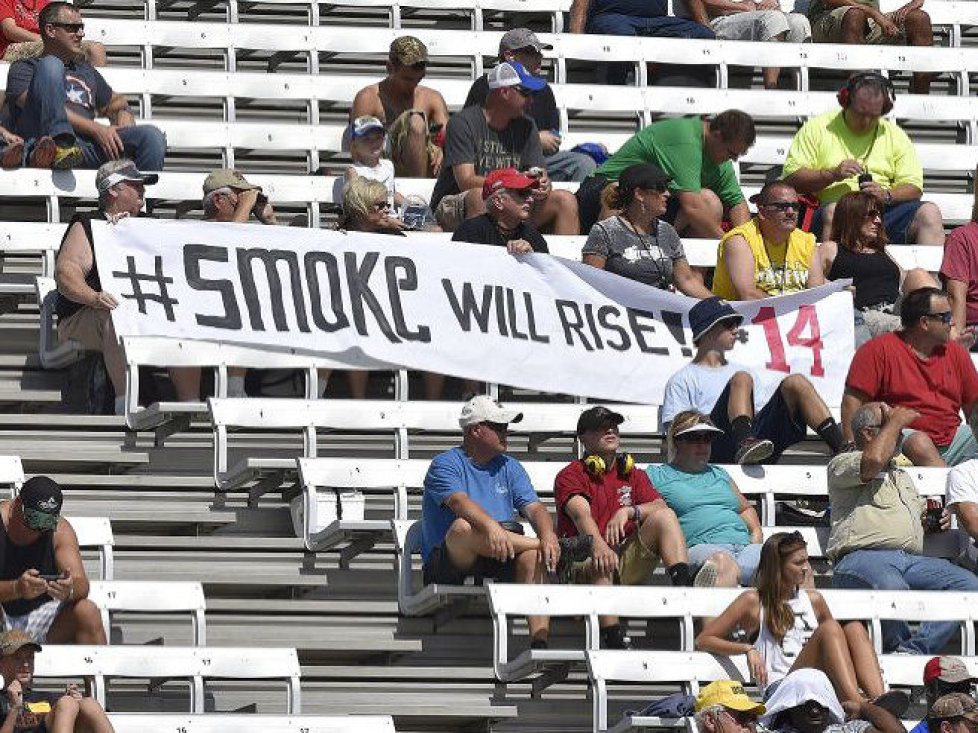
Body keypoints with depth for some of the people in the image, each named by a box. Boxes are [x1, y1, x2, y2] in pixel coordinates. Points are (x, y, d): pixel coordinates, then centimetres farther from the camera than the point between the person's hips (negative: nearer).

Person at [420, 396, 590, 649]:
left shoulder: (509, 467, 19)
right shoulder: (445, 464, 1)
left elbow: (534, 507, 4)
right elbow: (459, 501, -20)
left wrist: (548, 536, -20)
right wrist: (491, 526, -40)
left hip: (498, 562, 4)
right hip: (446, 565, -4)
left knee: (532, 555, -28)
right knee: (463, 527, -36)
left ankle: (539, 642, -40)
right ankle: (562, 549, -26)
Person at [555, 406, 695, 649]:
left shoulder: (632, 475, 23)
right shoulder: (571, 475, 6)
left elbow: (660, 506, 5)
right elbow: (581, 514, -15)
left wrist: (627, 511, -16)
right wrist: (598, 545, -36)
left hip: (629, 563, 4)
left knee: (664, 516, -16)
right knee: (600, 560, -39)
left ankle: (684, 590, -35)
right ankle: (613, 641, -49)